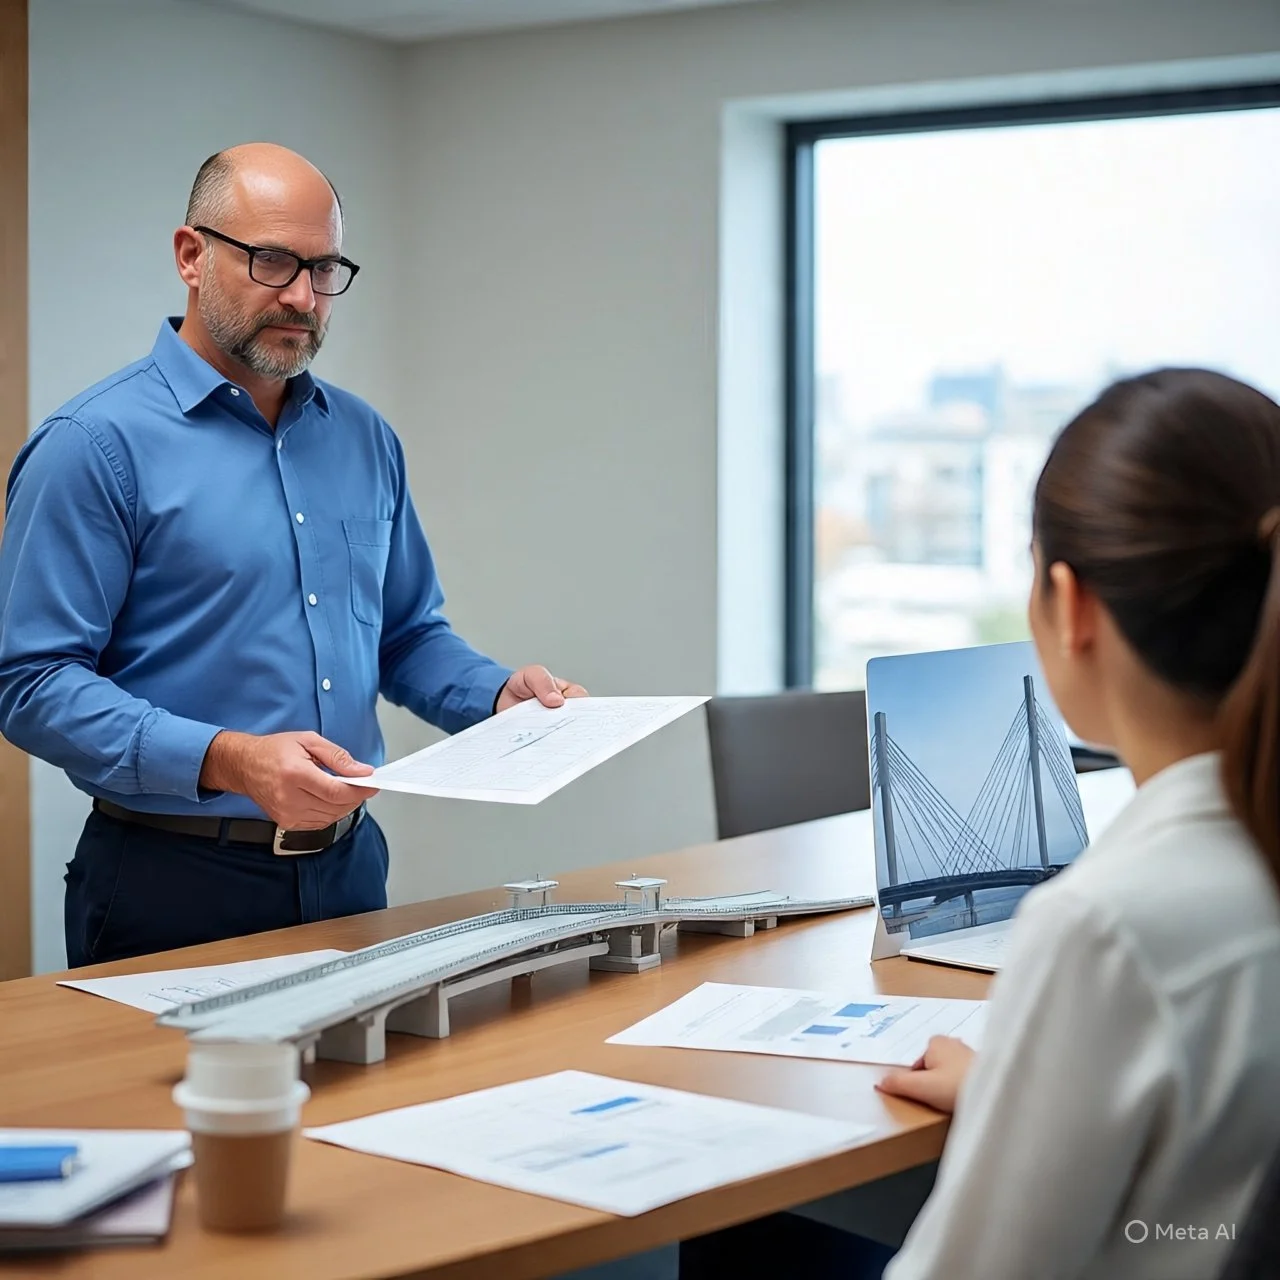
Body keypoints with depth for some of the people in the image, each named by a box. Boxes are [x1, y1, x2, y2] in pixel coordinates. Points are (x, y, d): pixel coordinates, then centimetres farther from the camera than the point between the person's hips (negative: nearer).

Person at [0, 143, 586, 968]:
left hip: (349, 868, 6)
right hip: (173, 889, -6)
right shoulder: (96, 445, -10)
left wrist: (500, 697, -2)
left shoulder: (365, 439, 10)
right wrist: (229, 761, -28)